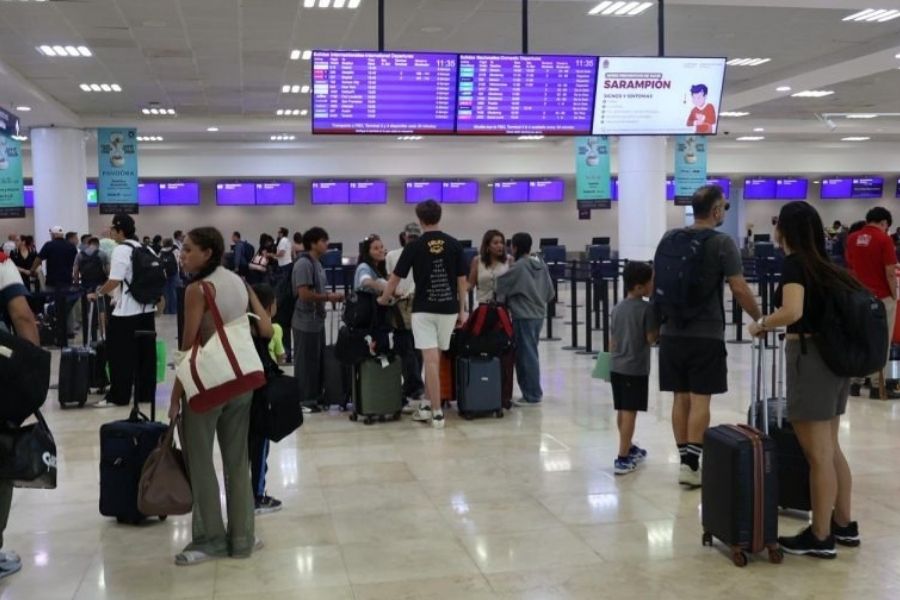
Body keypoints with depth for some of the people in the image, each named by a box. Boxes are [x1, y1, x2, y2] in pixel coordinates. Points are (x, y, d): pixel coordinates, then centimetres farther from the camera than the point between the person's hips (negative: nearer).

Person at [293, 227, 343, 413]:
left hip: (317, 320, 10)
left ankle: (316, 396, 25)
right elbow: (304, 294, -23)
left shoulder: (317, 264, 13)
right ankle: (304, 400, 7)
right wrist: (328, 297, -14)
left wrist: (331, 296, 5)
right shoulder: (303, 264, -17)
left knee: (319, 360, 15)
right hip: (306, 322, -10)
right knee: (306, 362, -1)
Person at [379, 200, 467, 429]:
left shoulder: (414, 246, -5)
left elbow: (395, 278, 0)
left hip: (423, 309, -3)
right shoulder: (454, 245, 1)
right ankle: (427, 404, 23)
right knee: (435, 359, 16)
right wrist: (462, 310, 11)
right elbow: (462, 280, 3)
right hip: (448, 309, 3)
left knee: (431, 359, -5)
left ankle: (437, 412, -7)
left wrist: (384, 299, 17)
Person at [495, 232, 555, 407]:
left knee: (526, 355, -1)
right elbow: (550, 292, 10)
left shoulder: (519, 267, -15)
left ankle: (532, 396, 4)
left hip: (523, 316, -8)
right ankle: (535, 392, 23)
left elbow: (500, 284, -10)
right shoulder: (541, 265, 6)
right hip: (539, 314, 8)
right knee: (531, 354, 16)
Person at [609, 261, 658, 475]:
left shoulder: (617, 308, 9)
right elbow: (651, 338, -12)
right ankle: (622, 459, -5)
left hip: (616, 367, 7)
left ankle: (628, 448, 33)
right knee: (630, 412, -5)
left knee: (622, 411, 16)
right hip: (636, 368, -7)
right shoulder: (647, 308, -12)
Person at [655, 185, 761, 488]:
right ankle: (691, 463, -5)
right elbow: (739, 289, -10)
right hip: (706, 335, -5)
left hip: (672, 332, 5)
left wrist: (656, 321, 23)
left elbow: (656, 282, 13)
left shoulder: (669, 238, 8)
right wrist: (760, 319, 4)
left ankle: (684, 459, 14)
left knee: (681, 397, 10)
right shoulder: (722, 243, -8)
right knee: (700, 399, -2)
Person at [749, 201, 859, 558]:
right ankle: (844, 525, 29)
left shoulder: (794, 263, -12)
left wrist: (761, 325, -11)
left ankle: (820, 538, 9)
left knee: (818, 456, 0)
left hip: (810, 357, -9)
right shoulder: (825, 266, 12)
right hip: (835, 357, 9)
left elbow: (792, 312, -28)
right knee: (831, 449, 19)